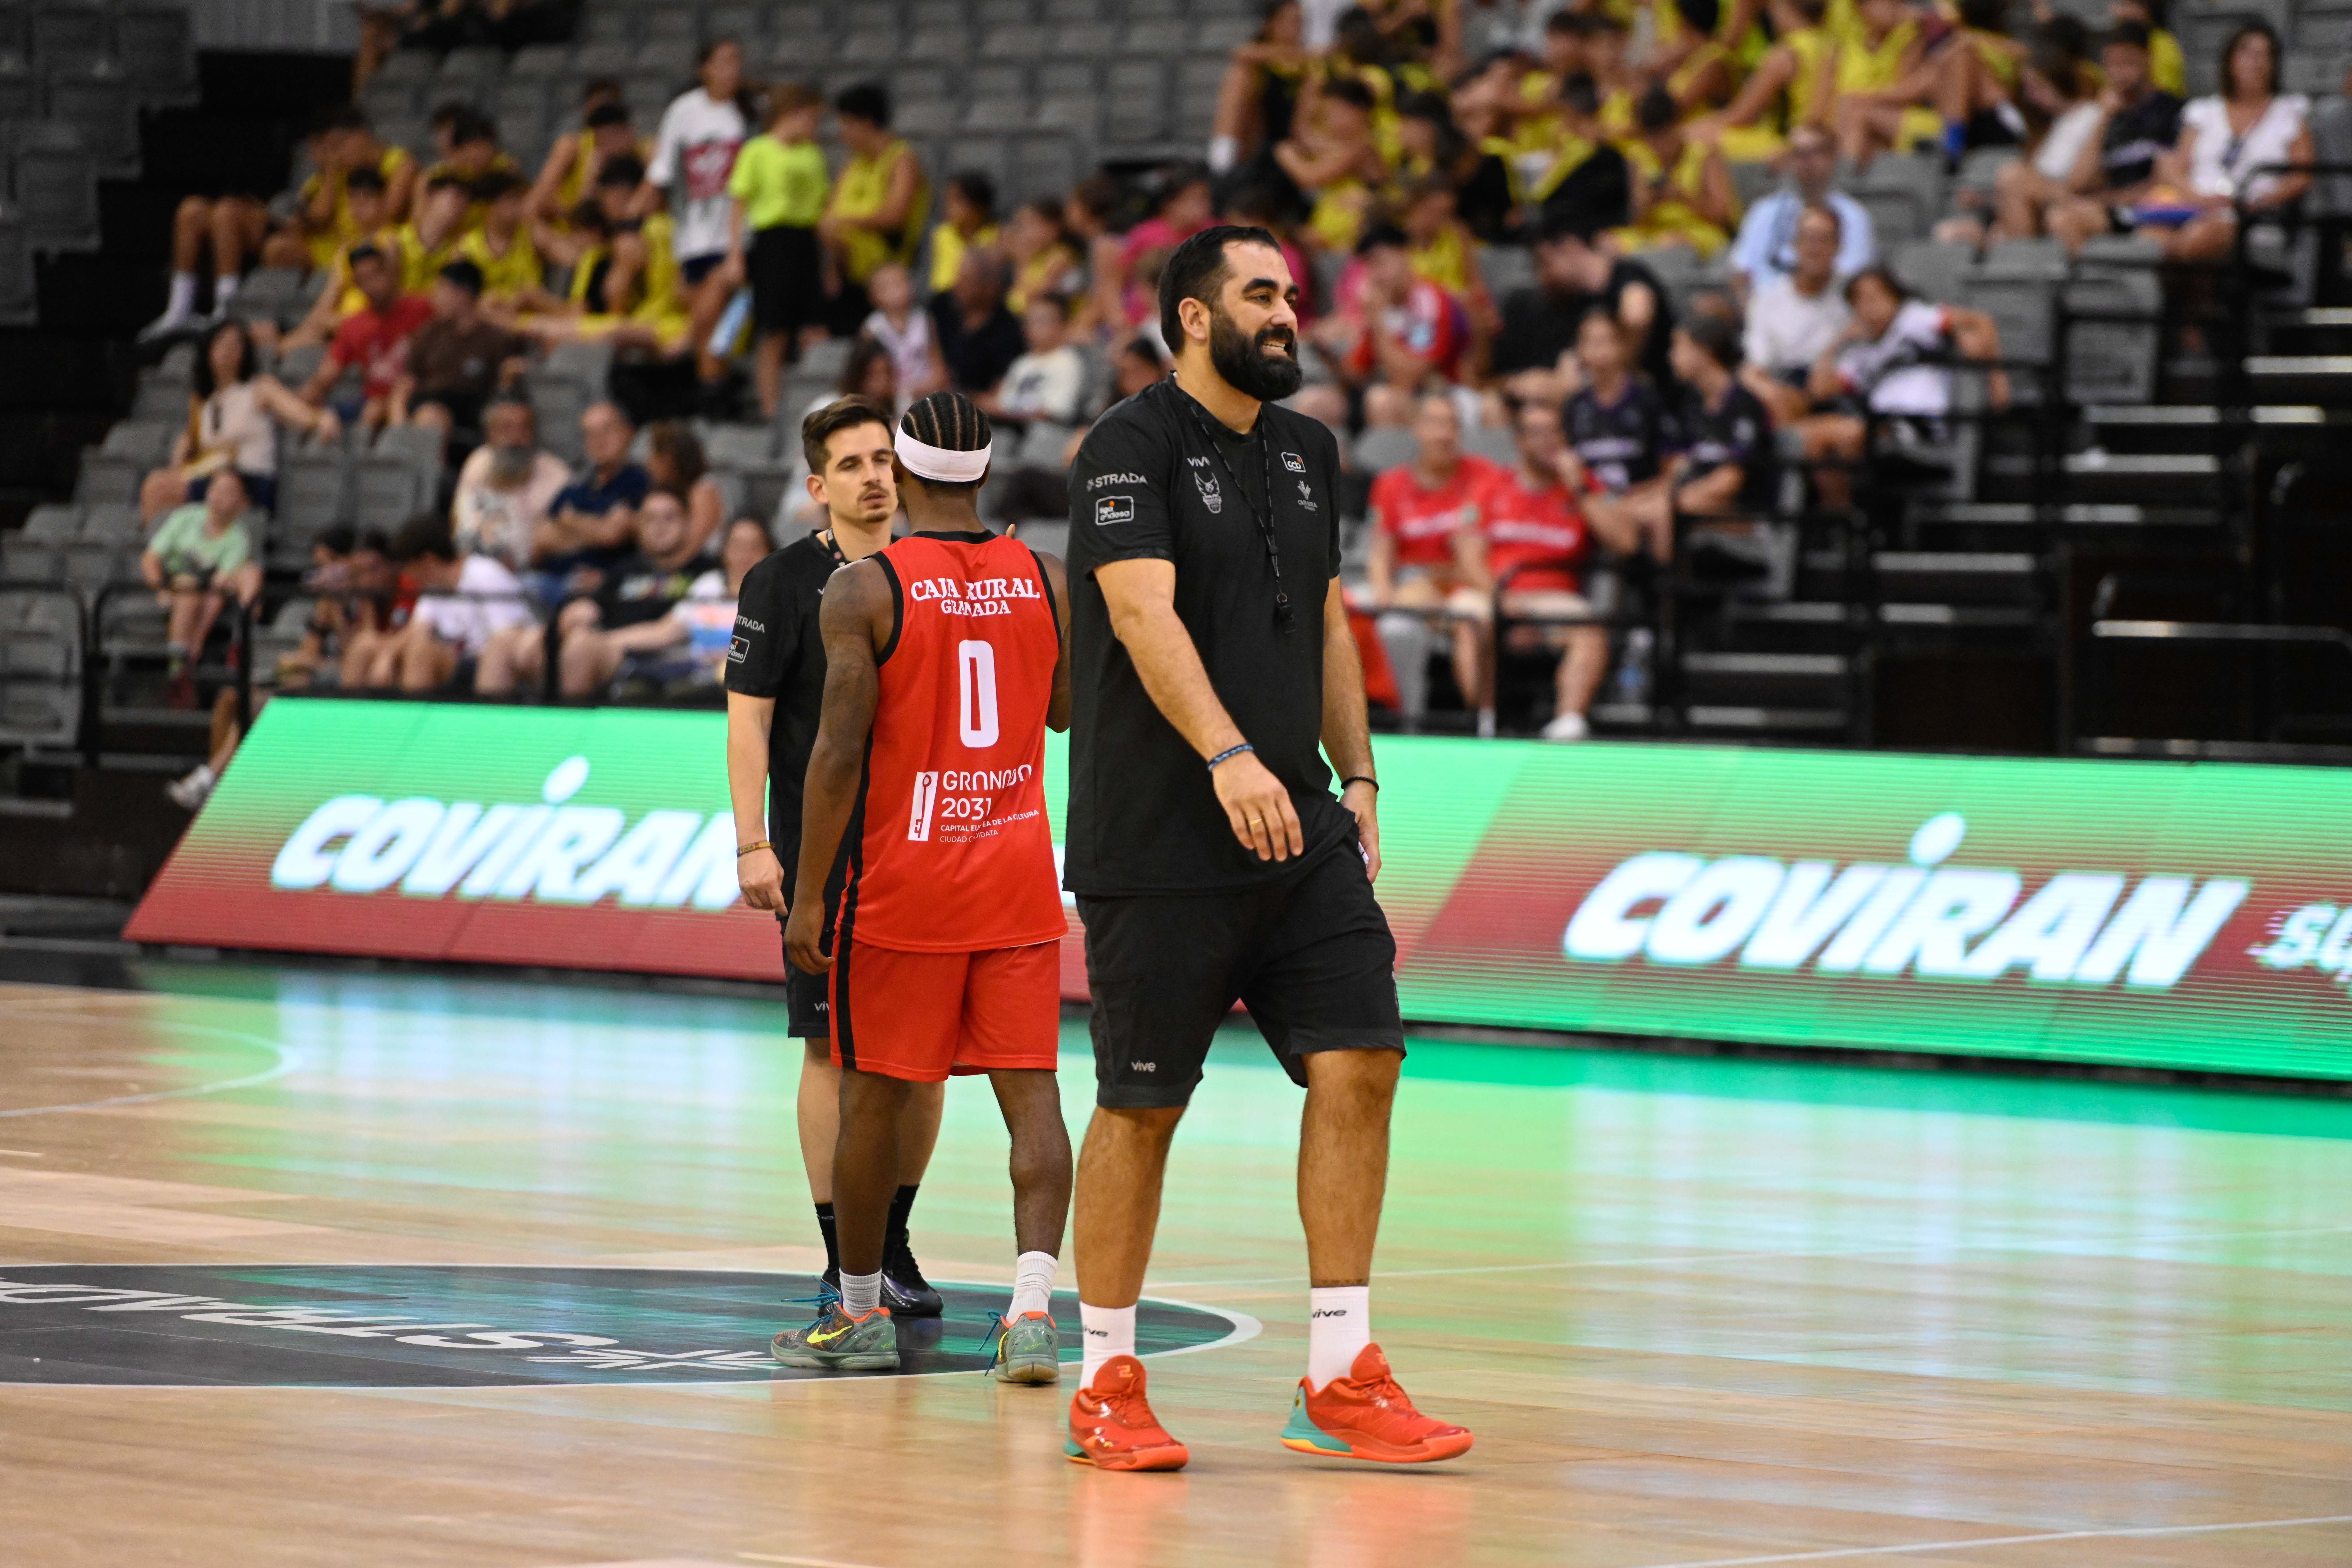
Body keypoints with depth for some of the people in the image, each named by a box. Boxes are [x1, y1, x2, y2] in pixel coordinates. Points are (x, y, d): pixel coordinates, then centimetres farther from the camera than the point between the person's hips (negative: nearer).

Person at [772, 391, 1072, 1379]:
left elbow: (839, 753, -14)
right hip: (1017, 872, 3)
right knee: (1031, 1090, 0)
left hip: (905, 879, -3)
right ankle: (1034, 1304, -16)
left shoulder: (864, 590, -10)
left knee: (873, 1094, 11)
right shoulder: (1049, 582, 2)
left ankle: (860, 1313, 22)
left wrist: (807, 896, -8)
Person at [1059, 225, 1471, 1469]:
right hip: (1159, 844, -7)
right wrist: (1227, 755, -35)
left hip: (1297, 830, 7)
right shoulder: (1132, 447, -10)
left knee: (1358, 1064, -4)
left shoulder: (1306, 449, 14)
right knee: (1141, 1106, 0)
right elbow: (1143, 612, -23)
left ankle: (1341, 1384, 0)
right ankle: (1106, 1384, 13)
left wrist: (1356, 775, 18)